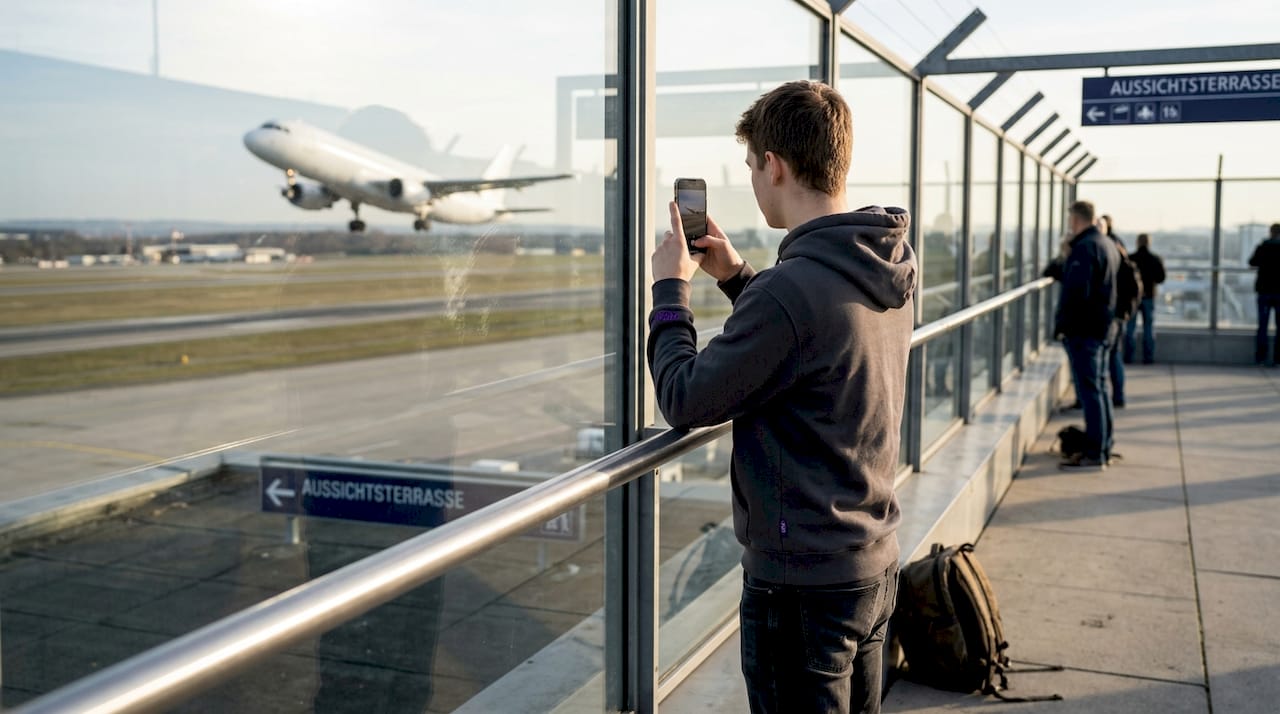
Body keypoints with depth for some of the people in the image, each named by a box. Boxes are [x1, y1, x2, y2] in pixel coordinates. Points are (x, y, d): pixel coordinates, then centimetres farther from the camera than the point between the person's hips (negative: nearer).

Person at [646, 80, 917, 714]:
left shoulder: (790, 288, -26)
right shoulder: (889, 269, 2)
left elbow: (686, 404, -17)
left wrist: (670, 289, -5)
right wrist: (737, 276, 11)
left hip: (803, 579, -9)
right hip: (874, 561, 9)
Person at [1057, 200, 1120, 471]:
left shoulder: (1085, 248, -18)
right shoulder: (1109, 245, 15)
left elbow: (1075, 291, -24)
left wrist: (1062, 324, -17)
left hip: (1083, 330, -10)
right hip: (1104, 327, 10)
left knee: (1089, 391, -8)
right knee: (1099, 388, 16)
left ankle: (1094, 455, -6)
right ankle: (1103, 449, 23)